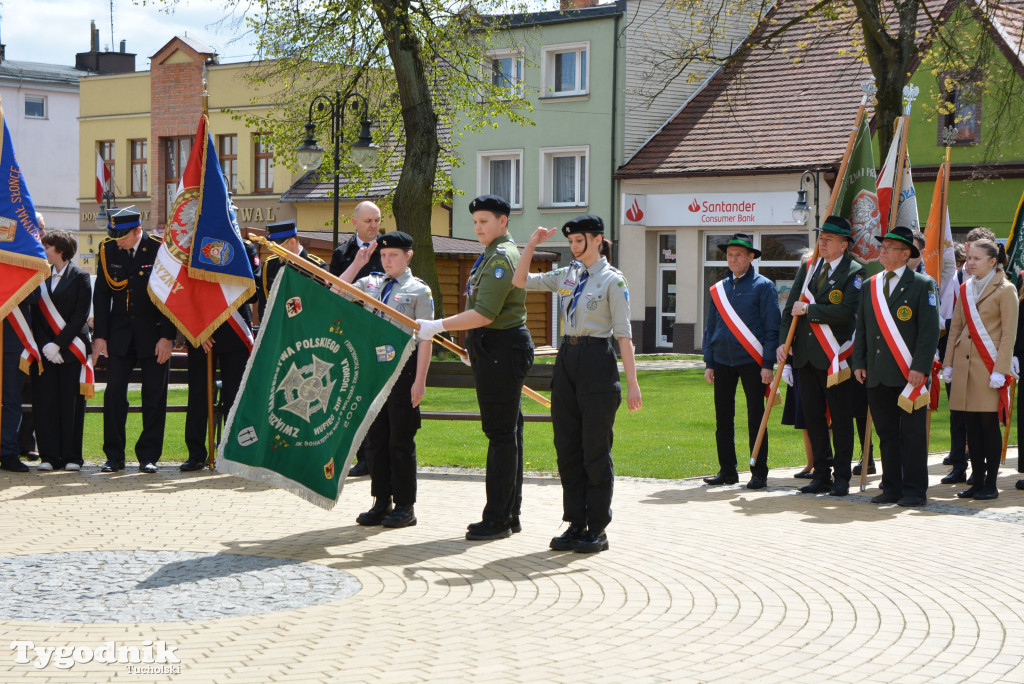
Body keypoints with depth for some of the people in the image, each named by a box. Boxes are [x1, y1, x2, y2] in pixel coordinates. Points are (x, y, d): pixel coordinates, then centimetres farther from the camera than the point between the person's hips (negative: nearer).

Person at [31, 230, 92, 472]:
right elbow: (36, 315, 10)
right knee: (46, 402, -1)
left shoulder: (80, 277, 0)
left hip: (71, 349, -4)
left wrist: (58, 344, -12)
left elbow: (80, 315, -6)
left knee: (71, 403, -2)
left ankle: (71, 457, 4)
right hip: (46, 349, 4)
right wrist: (44, 345, -4)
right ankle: (49, 456, 4)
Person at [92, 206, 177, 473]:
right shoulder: (108, 250, -1)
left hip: (154, 332, -2)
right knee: (114, 392, -1)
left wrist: (167, 337, -11)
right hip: (119, 332, 3)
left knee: (154, 395, 1)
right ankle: (114, 456, 7)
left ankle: (148, 456, 9)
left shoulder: (160, 249, -10)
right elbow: (101, 294, 5)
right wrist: (100, 335, -1)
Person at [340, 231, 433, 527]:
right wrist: (357, 263, 3)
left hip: (403, 368, -5)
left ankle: (405, 506, 8)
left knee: (401, 439, 0)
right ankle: (381, 503, 17)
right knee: (375, 437, 8)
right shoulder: (370, 284, 12)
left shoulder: (419, 290, -1)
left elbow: (425, 338, -5)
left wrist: (420, 380, -11)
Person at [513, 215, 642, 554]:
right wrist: (532, 243, 6)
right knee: (567, 447, 7)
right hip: (567, 360, 7)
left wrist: (632, 382, -14)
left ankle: (597, 529, 7)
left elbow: (623, 333, -10)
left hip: (597, 363, -7)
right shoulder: (567, 276, 12)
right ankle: (576, 524, 15)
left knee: (595, 449, -1)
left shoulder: (612, 280, -6)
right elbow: (520, 281, 15)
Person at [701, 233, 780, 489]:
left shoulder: (763, 287, -1)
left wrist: (768, 364, -11)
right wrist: (708, 363, 8)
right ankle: (727, 471, 15)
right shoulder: (718, 289, 13)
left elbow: (772, 328, -4)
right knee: (723, 418, 7)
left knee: (756, 419, -2)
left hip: (751, 361, -5)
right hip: (723, 362, 5)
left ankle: (759, 473, 4)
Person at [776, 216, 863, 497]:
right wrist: (783, 341, -1)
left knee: (840, 418, 1)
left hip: (834, 357, -6)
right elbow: (791, 307, 11)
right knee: (813, 417, 9)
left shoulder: (854, 272, -5)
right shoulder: (807, 268, 13)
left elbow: (844, 312, -17)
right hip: (805, 355, 6)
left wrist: (808, 310, -13)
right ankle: (821, 474, 17)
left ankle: (842, 477, 8)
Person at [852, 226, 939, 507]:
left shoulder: (923, 285, -2)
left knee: (912, 434, -1)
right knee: (886, 433, 9)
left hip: (909, 375, -5)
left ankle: (915, 491, 5)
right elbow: (861, 328, 17)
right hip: (878, 375, 5)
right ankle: (892, 489, 15)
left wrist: (920, 368, -15)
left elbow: (930, 330, -7)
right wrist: (859, 363, 6)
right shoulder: (870, 285, 14)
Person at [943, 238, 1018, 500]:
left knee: (989, 424, -3)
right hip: (965, 365, 5)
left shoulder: (1005, 290, -4)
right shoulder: (965, 289, 13)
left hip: (988, 367, -5)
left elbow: (1009, 334, -7)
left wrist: (1000, 370, -13)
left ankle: (991, 485, 4)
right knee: (971, 425, 7)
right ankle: (977, 481, 13)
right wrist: (948, 364, 9)